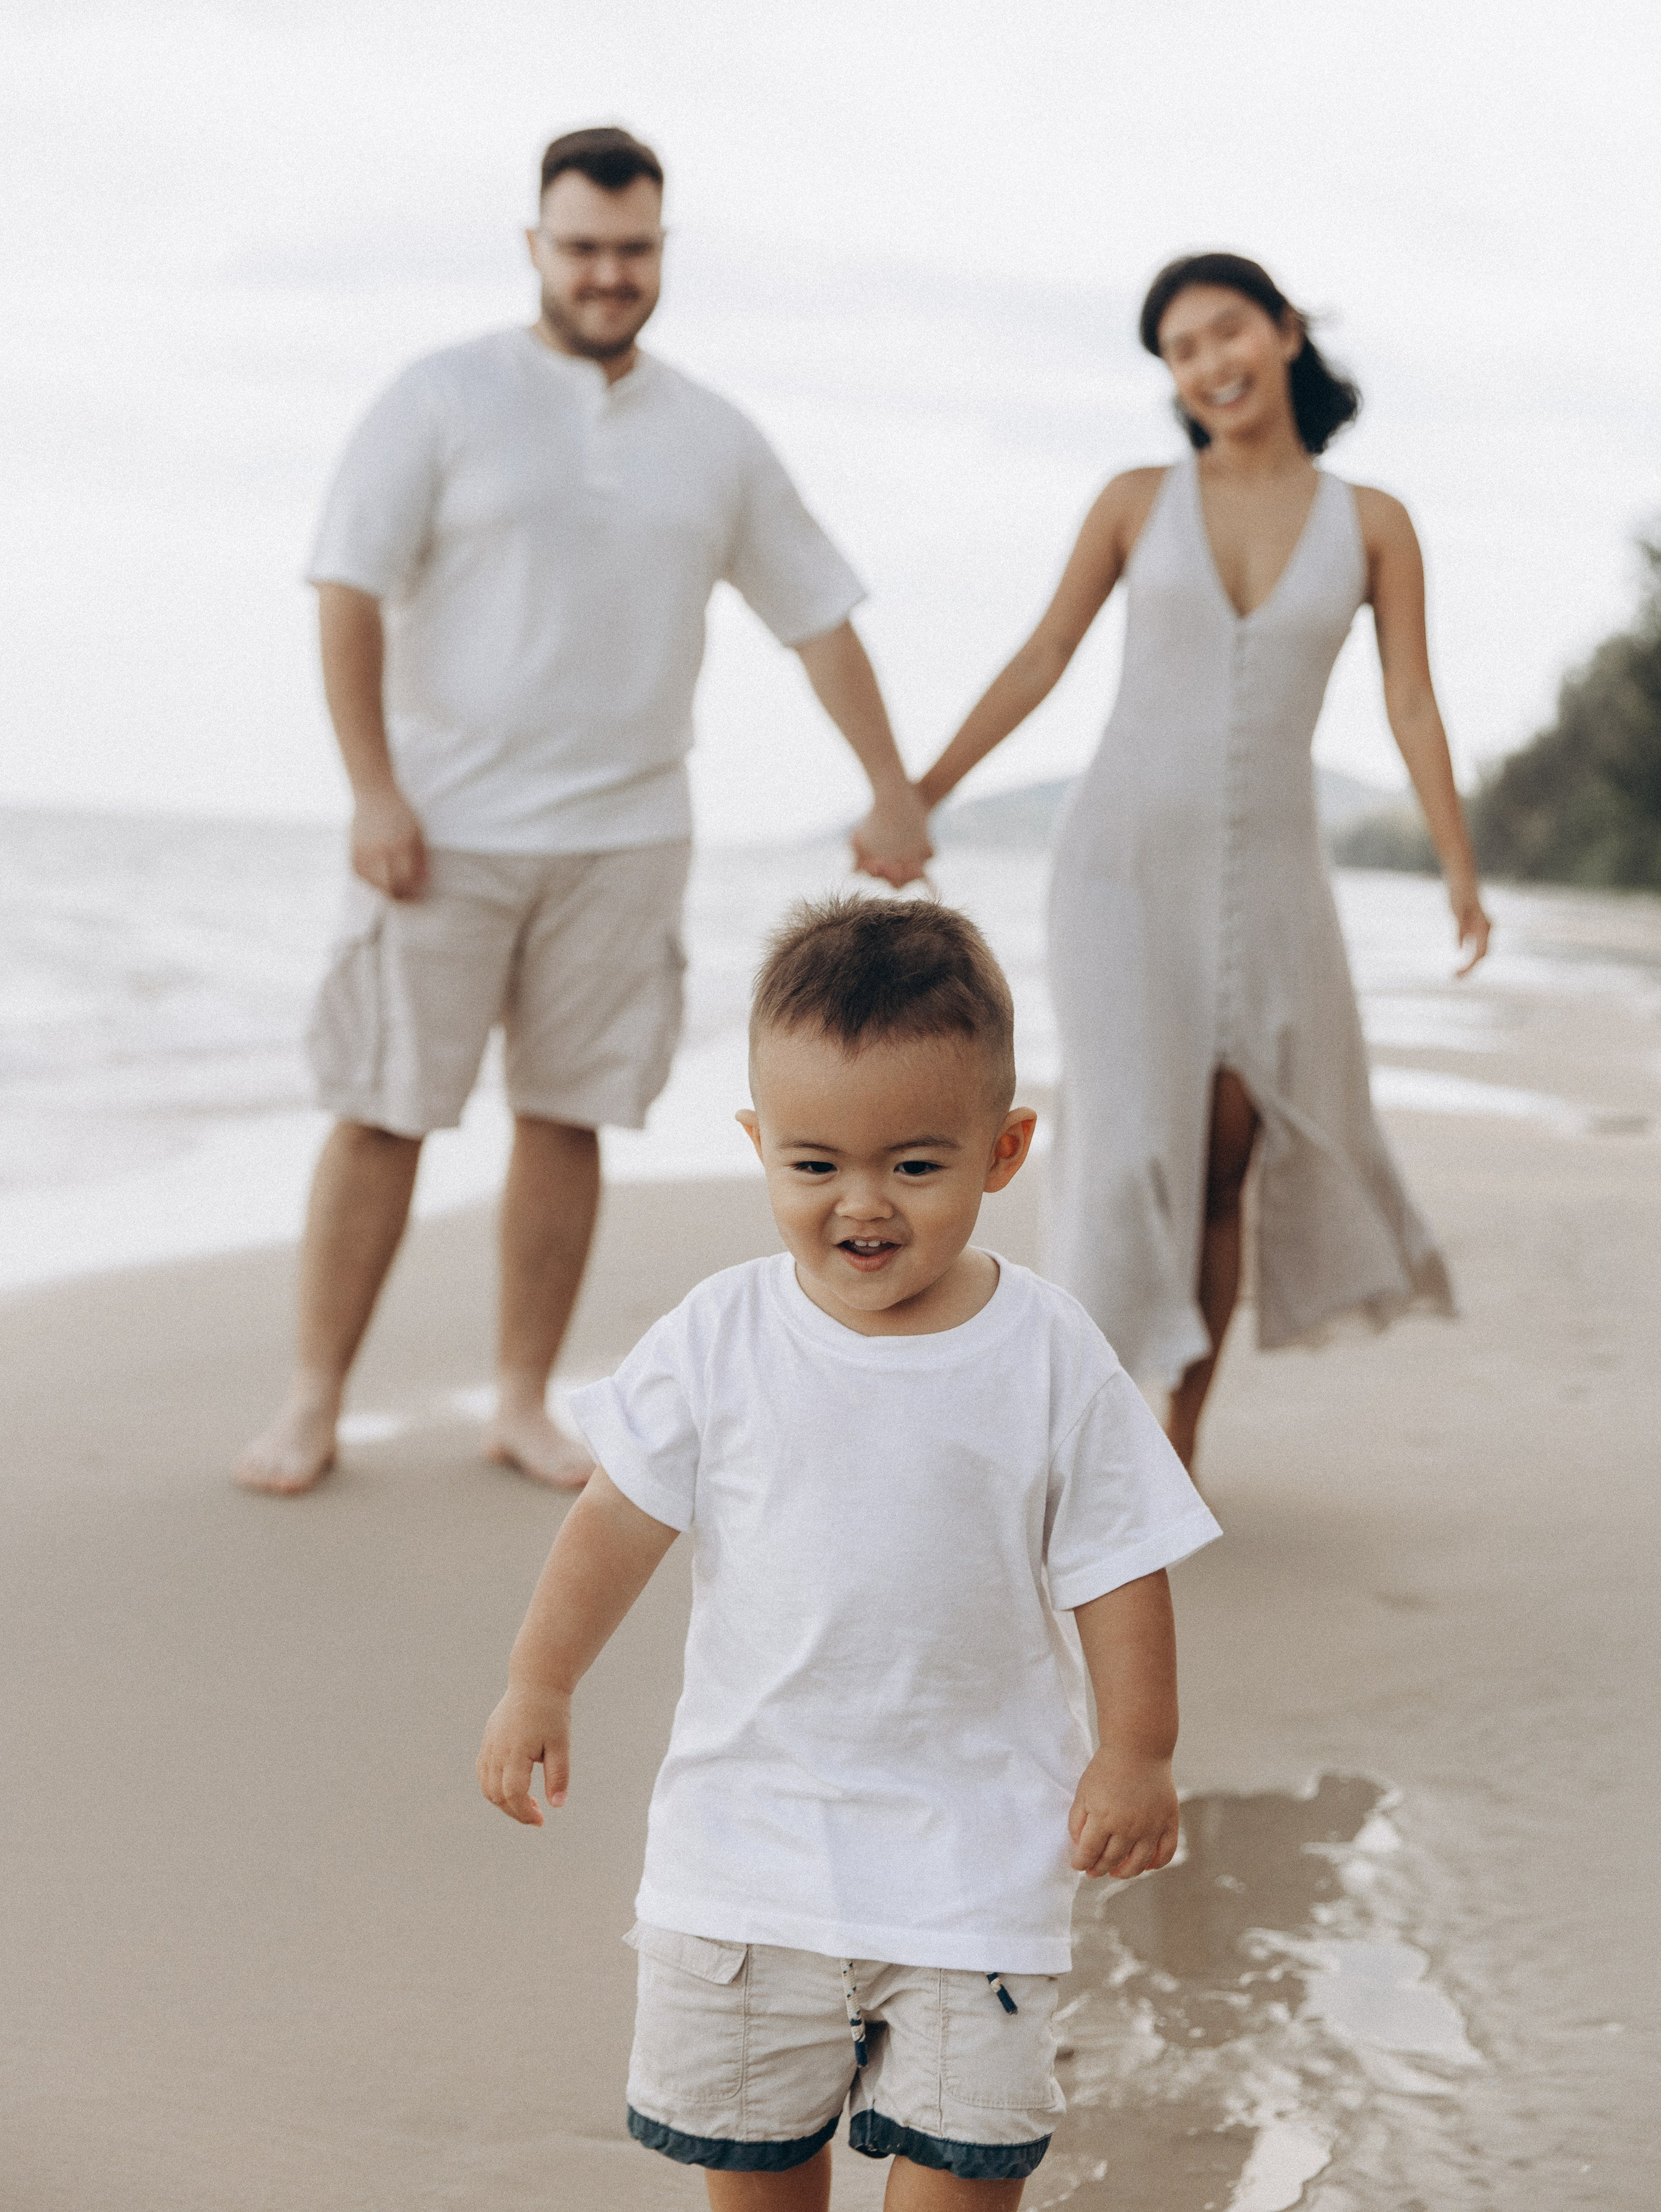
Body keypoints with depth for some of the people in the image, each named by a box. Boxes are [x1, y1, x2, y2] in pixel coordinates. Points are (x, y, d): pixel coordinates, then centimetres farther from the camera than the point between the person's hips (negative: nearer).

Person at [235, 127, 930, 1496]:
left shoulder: (716, 441, 10)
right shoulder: (446, 400, -1)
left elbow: (820, 617, 14)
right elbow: (348, 591, -5)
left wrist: (895, 795, 11)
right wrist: (374, 791, -12)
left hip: (627, 837, 3)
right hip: (444, 830, -3)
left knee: (568, 1118, 5)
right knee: (382, 1114, -1)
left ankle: (525, 1403, 16)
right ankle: (312, 1407, 7)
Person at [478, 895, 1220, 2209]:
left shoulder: (1051, 1361, -10)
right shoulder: (722, 1340, -8)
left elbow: (1117, 1567, -3)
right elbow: (624, 1514, 1)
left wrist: (1138, 1755, -4)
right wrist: (541, 1685, 3)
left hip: (975, 1838, -2)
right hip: (754, 1823, 2)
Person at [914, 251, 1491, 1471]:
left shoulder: (1373, 523, 3)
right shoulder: (1139, 501, 2)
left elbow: (1413, 706, -2)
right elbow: (1041, 662, 7)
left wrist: (1461, 870, -12)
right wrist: (921, 794, 4)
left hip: (1265, 877, 1)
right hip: (1122, 864, -1)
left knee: (1224, 1162, 3)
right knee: (1131, 1148, -11)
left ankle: (1181, 1438, 19)